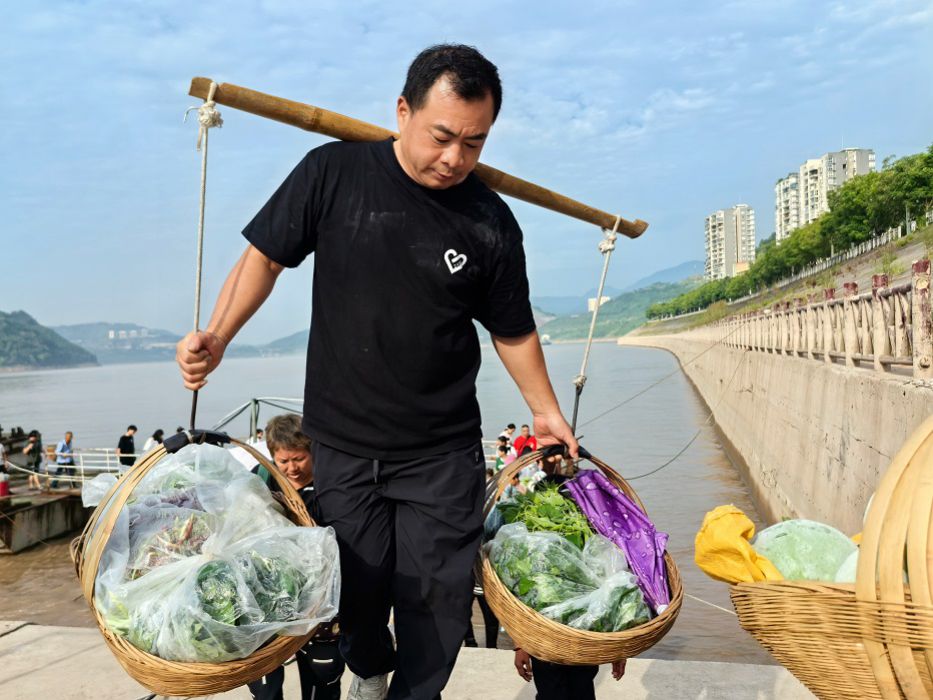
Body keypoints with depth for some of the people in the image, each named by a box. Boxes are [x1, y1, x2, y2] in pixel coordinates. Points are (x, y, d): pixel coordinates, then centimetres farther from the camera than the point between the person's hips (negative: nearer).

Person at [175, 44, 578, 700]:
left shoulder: (491, 224, -6)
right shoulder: (333, 172, -7)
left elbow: (513, 329, 7)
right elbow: (267, 255, 2)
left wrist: (547, 411, 12)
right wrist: (215, 337, -9)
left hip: (442, 454, 0)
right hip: (342, 442, 1)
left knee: (435, 594, 4)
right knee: (360, 585, 13)